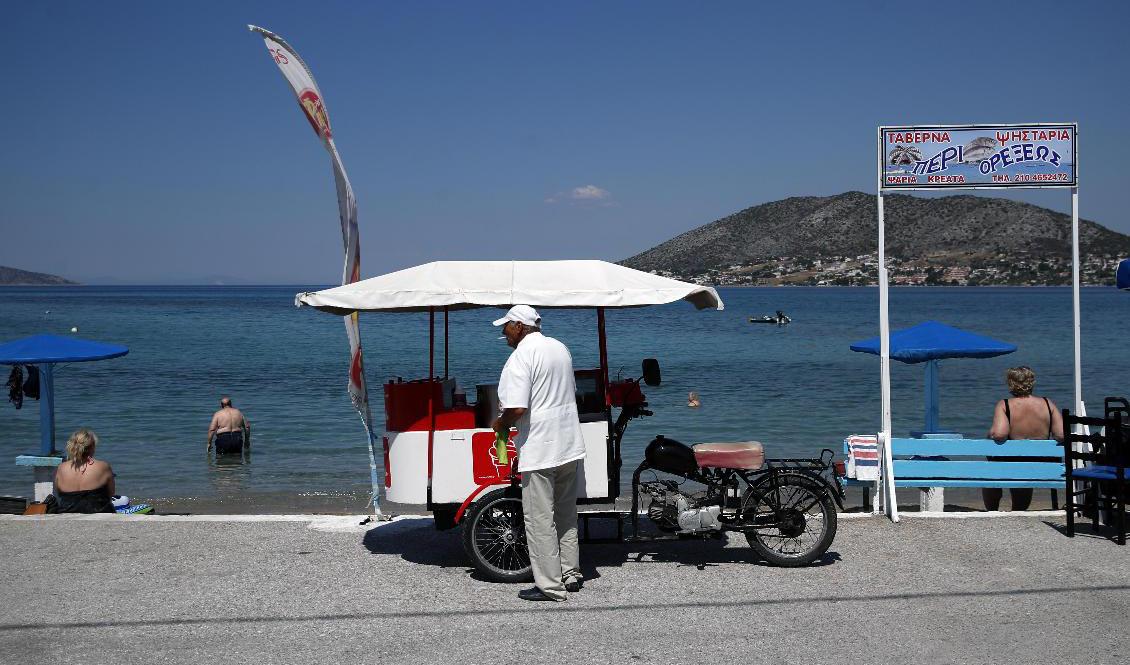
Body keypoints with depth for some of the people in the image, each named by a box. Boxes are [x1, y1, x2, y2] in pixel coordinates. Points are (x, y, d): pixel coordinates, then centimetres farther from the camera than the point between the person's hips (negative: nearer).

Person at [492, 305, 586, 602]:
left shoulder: (521, 357, -16)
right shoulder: (560, 348, 11)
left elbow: (517, 408, -24)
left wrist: (501, 424, -5)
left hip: (539, 450, -9)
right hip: (570, 446, 9)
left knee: (540, 520, -1)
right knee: (566, 515, 18)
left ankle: (550, 586, 3)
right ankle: (571, 575, 25)